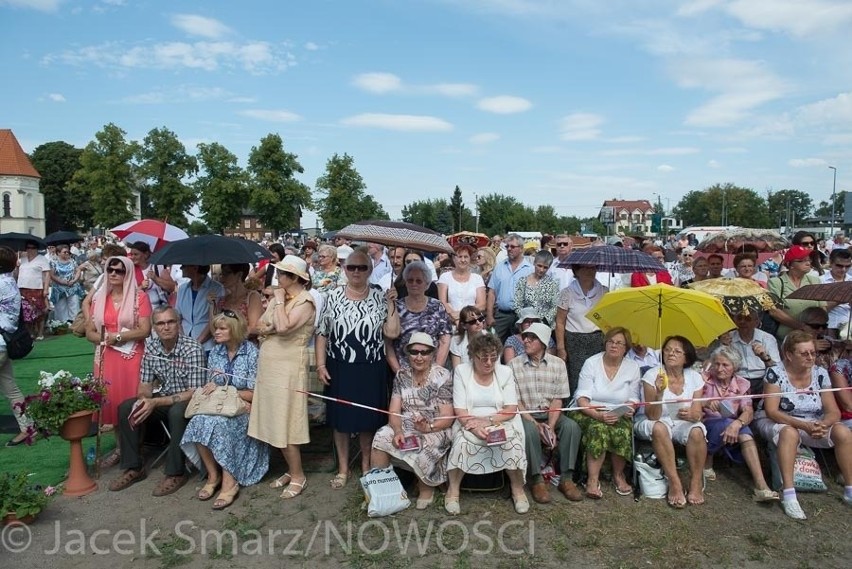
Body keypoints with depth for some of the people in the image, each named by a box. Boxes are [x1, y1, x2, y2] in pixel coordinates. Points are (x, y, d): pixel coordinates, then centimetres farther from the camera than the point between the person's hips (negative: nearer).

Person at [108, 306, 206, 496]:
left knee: (177, 412, -36)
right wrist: (143, 400, -20)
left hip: (188, 401, -6)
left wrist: (155, 403, -27)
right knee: (126, 408, -11)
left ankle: (176, 473, -19)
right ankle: (133, 468, 2)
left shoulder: (193, 349, -22)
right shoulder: (151, 347, -4)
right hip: (164, 398, 6)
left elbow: (195, 392, -24)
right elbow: (145, 384, 4)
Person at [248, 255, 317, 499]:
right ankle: (291, 469, 24)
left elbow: (284, 327, -26)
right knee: (275, 421, 11)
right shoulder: (279, 298, 11)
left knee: (286, 421, -3)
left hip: (289, 367, -8)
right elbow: (261, 328, 13)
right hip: (269, 365, 8)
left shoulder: (305, 302, -12)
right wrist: (267, 328, -9)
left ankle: (298, 476, 10)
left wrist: (279, 301, -14)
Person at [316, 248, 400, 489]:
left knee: (368, 419, 10)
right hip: (339, 368, 0)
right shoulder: (334, 297, 1)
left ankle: (366, 465, 30)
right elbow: (322, 334, 2)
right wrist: (320, 365, -4)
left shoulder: (380, 297, 0)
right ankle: (343, 468, 27)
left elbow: (392, 332, -7)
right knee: (340, 419, 10)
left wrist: (391, 304, -11)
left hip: (371, 370, 0)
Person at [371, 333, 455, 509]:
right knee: (381, 438, -23)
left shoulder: (442, 376, -11)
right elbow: (394, 410, -3)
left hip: (436, 429, -3)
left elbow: (447, 417, -13)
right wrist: (398, 431, -24)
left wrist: (428, 427, -32)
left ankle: (426, 488, -4)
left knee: (424, 448, -33)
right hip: (405, 426, 4)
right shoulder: (402, 374, 2)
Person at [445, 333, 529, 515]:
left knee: (512, 441, -29)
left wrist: (487, 421, -20)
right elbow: (460, 410, -8)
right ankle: (453, 491, -12)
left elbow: (511, 410, -4)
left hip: (500, 424, 1)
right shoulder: (461, 371, -2)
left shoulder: (505, 372, 1)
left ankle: (518, 489, -5)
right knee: (463, 440, -32)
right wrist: (475, 427, -27)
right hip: (470, 424, -1)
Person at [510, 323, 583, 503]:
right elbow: (515, 401, -6)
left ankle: (566, 478, -14)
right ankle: (536, 480, -17)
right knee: (529, 430, -35)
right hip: (526, 414, -2)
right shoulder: (514, 364, -5)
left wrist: (550, 427, -16)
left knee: (572, 426, -27)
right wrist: (536, 424, -17)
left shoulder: (557, 364, 1)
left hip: (551, 414, 2)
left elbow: (558, 399, -2)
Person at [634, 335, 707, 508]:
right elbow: (652, 416, -17)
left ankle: (696, 483, -14)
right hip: (652, 423, -2)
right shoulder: (652, 375, -13)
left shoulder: (694, 377, -3)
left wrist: (691, 415, -30)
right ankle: (674, 483, -26)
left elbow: (697, 414, -5)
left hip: (682, 423, 3)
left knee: (697, 431, -30)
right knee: (659, 428, -36)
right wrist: (659, 392, -34)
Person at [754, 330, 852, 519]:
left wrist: (822, 425, -27)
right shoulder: (775, 373, -15)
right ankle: (788, 494, -39)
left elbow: (834, 412, -4)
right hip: (776, 422, -5)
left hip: (812, 424, 5)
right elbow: (771, 411, -21)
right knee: (790, 432, -37)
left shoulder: (820, 374, -3)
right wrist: (803, 425, -33)